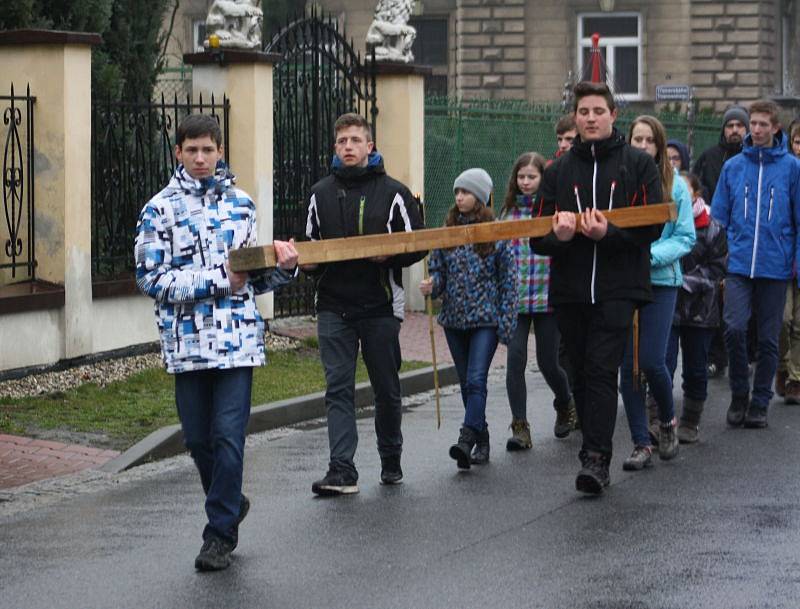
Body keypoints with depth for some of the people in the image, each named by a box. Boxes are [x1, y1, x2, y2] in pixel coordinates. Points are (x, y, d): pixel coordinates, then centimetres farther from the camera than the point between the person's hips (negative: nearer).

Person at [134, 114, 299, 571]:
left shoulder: (241, 204, 10)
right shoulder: (161, 209, 0)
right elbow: (151, 278, -8)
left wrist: (283, 268, -4)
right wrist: (218, 280, -12)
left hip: (237, 338, 1)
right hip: (187, 342, 0)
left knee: (229, 436, -7)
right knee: (199, 439, 8)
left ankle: (221, 533, 1)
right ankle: (231, 504, 33)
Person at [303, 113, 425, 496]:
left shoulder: (393, 193, 1)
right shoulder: (320, 194, 10)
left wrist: (389, 255, -17)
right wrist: (309, 264, -3)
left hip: (380, 307, -2)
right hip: (333, 308, 2)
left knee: (386, 389, 9)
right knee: (338, 389, -6)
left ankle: (391, 461, 26)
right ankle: (342, 471, -11)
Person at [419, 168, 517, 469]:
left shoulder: (497, 234, -3)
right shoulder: (447, 231, 7)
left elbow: (508, 280, -3)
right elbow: (438, 270, 13)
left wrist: (507, 324, -7)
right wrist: (432, 286, -11)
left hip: (485, 319, -5)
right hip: (454, 319, 5)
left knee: (476, 380, -16)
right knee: (467, 383, 10)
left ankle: (467, 439, -25)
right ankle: (481, 441, 20)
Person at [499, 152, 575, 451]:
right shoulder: (508, 212, 8)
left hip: (548, 298, -3)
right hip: (515, 299, 3)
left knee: (548, 362, 4)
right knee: (515, 357, -9)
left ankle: (565, 405, 35)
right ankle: (520, 427, -5)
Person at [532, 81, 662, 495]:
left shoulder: (638, 165, 3)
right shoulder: (558, 171, 12)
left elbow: (653, 226, -4)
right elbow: (538, 238, 9)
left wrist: (609, 233, -19)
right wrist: (558, 236, -14)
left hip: (618, 289, -4)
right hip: (569, 290, 4)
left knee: (602, 371, -13)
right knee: (582, 374, 10)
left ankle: (596, 459, -17)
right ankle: (593, 448, 21)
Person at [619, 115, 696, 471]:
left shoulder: (674, 185, -1)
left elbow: (685, 238, -1)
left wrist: (650, 255, -15)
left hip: (660, 281, -1)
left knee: (651, 360, -8)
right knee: (628, 364, 2)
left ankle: (667, 420, 22)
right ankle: (641, 445, 11)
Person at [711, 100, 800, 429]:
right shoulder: (733, 167, 6)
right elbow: (719, 217, 9)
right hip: (739, 264, 1)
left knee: (768, 338, 5)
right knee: (734, 328, -14)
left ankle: (760, 402, 17)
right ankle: (739, 392, 5)